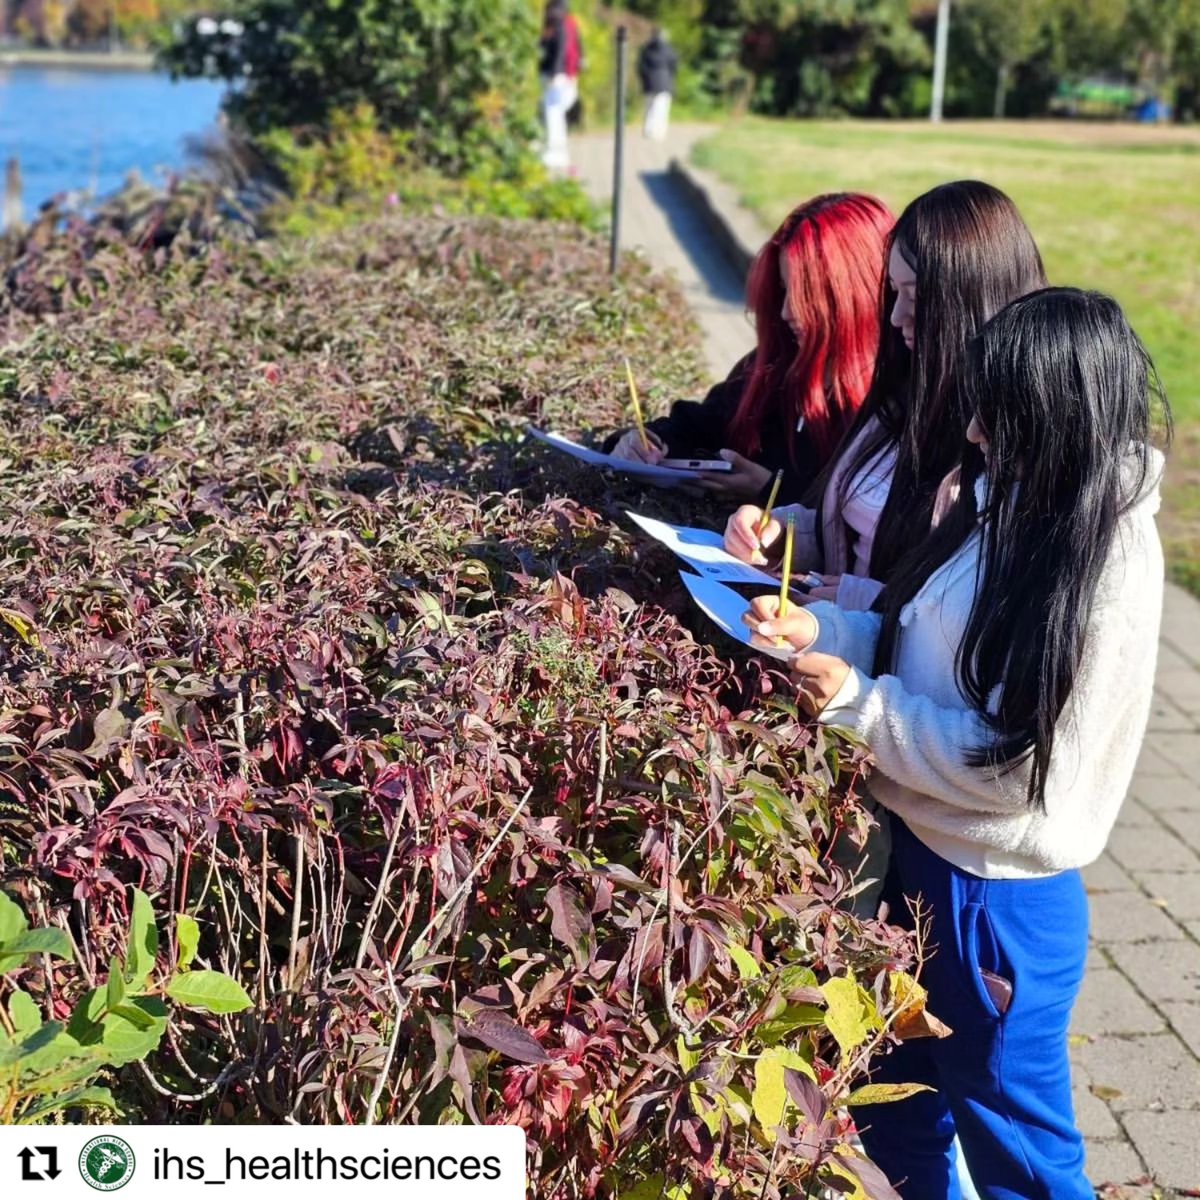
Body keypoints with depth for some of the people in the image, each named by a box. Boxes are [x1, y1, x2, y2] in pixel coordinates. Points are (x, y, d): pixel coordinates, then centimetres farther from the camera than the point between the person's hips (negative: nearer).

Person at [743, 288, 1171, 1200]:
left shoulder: (1106, 563, -24)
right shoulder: (1005, 504, 1)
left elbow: (1020, 765, -25)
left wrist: (858, 705, -22)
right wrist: (820, 630, -7)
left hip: (997, 894, -8)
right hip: (919, 849, 8)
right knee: (898, 1118, 26)